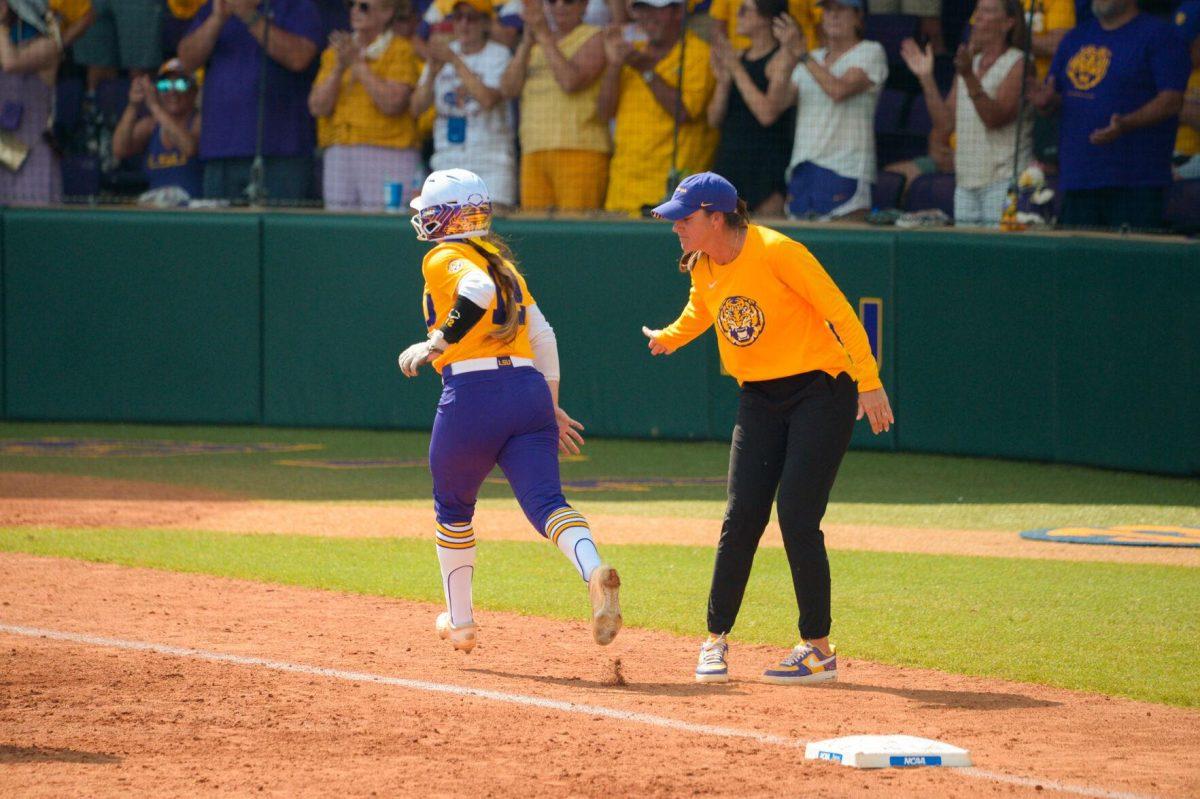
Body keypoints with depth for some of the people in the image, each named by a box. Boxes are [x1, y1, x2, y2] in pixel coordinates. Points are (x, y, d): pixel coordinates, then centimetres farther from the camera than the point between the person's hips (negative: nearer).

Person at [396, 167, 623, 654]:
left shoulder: (443, 258, 2)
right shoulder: (502, 262, 24)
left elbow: (477, 290, -21)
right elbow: (543, 336, 22)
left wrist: (436, 345, -15)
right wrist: (550, 406, 27)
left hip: (472, 394, -5)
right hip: (530, 390, 5)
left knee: (452, 507, 18)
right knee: (545, 501, -9)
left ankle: (459, 621, 28)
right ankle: (594, 572, -40)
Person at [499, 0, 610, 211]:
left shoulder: (594, 39, 2)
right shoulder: (536, 45, 22)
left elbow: (571, 82, -15)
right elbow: (508, 89, 10)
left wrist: (545, 36, -9)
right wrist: (526, 42, 0)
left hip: (579, 152, -6)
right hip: (533, 152, 6)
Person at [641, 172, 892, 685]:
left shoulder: (777, 253, -19)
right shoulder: (703, 270, 3)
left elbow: (840, 313, -19)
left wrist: (869, 383, -23)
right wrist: (669, 338, 16)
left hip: (819, 394, -6)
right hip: (759, 400, 6)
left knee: (797, 518, -11)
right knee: (741, 518, -2)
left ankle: (819, 650, -1)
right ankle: (716, 640, 8)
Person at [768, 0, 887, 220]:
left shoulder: (870, 52, 3)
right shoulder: (814, 59, 20)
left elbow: (839, 90, -14)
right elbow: (779, 100, 7)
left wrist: (801, 54, -13)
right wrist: (787, 52, -5)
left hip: (845, 170, -6)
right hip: (802, 169, 6)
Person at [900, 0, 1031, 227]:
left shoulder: (1019, 64, -4)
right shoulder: (970, 64, 18)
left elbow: (995, 118, -18)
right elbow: (945, 125, 12)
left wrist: (969, 77, -29)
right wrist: (926, 78, 7)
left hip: (1003, 181, -7)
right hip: (966, 183, 7)